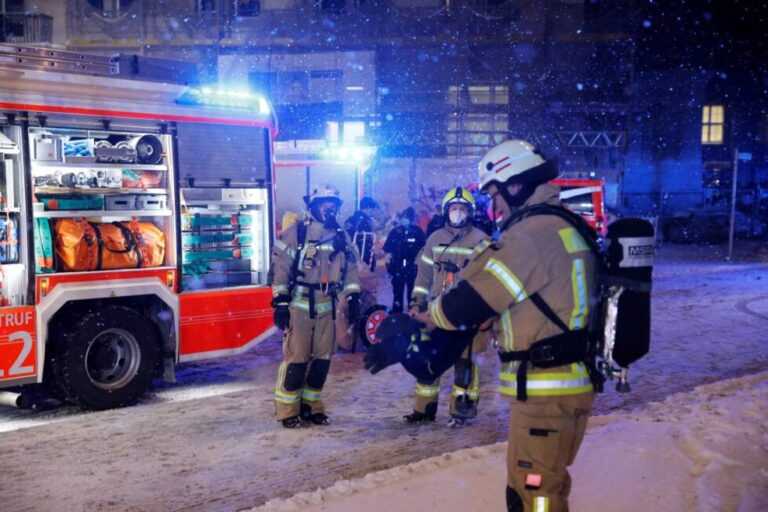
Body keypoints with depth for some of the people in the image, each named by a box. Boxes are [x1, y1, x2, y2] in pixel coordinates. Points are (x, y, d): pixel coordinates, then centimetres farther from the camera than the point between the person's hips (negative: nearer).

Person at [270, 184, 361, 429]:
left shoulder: (341, 235, 10)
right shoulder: (296, 232, -7)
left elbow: (350, 268, 15)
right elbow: (280, 266, -10)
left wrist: (353, 297, 8)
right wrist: (280, 301, -15)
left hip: (326, 307, 6)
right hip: (299, 306, -6)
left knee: (322, 358, 9)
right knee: (296, 358, -5)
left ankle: (311, 405, 23)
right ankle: (287, 409, 7)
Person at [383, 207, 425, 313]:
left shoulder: (418, 232, 0)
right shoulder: (395, 231, 4)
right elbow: (387, 248, 3)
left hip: (412, 268, -2)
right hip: (397, 268, 2)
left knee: (412, 294, 2)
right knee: (397, 294, 8)